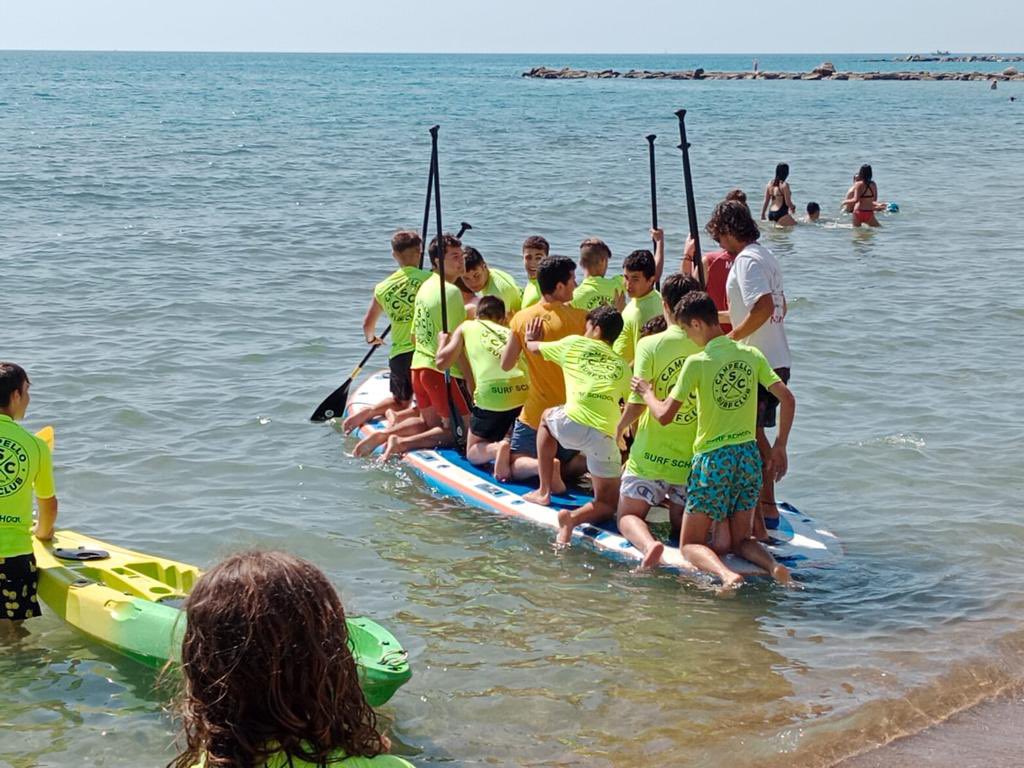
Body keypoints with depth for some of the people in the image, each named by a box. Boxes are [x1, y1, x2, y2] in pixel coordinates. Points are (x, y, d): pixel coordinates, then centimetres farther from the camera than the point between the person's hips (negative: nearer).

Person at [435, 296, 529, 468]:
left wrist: (443, 341, 33)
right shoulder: (509, 332, 28)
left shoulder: (467, 327, 19)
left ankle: (497, 449, -18)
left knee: (474, 451, 14)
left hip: (493, 393, -3)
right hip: (525, 391, 3)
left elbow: (442, 362, 14)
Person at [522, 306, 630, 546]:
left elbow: (534, 347, 37)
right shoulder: (622, 366, 24)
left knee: (548, 416, 38)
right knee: (607, 505, 18)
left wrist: (531, 339, 57)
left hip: (570, 425, -1)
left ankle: (544, 491, 34)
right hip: (603, 436, 1)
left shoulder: (574, 344, 20)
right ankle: (575, 517, -18)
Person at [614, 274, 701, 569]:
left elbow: (638, 403, -11)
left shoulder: (650, 345, -11)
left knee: (629, 516, 14)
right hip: (694, 457, 3)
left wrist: (620, 427, 9)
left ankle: (648, 543, -21)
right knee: (680, 526, 18)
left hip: (651, 454, -3)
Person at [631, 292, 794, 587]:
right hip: (749, 456, 5)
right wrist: (779, 447, 12)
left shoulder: (697, 363, -12)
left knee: (690, 544, 5)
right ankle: (773, 565, -14)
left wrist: (646, 391, 8)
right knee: (740, 541, 18)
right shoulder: (752, 355, 2)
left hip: (712, 458, -5)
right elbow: (788, 399, 2)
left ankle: (726, 573, -26)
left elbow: (664, 415, -11)